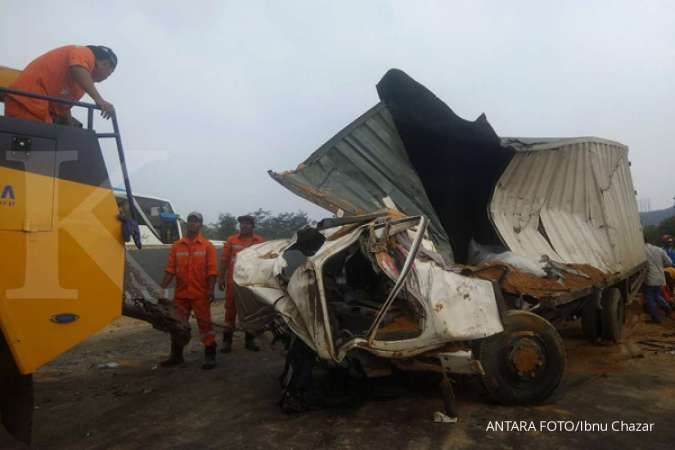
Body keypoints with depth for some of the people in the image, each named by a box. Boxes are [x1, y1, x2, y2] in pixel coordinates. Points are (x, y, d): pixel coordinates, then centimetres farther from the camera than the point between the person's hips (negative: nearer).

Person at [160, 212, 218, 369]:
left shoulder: (207, 246, -1)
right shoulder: (177, 246, 7)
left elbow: (211, 270, -5)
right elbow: (170, 269, 5)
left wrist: (211, 290, -14)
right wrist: (163, 288, -3)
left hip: (200, 294, -4)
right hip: (180, 294, 4)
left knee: (204, 324, 1)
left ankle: (210, 356, 9)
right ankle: (176, 356, 24)